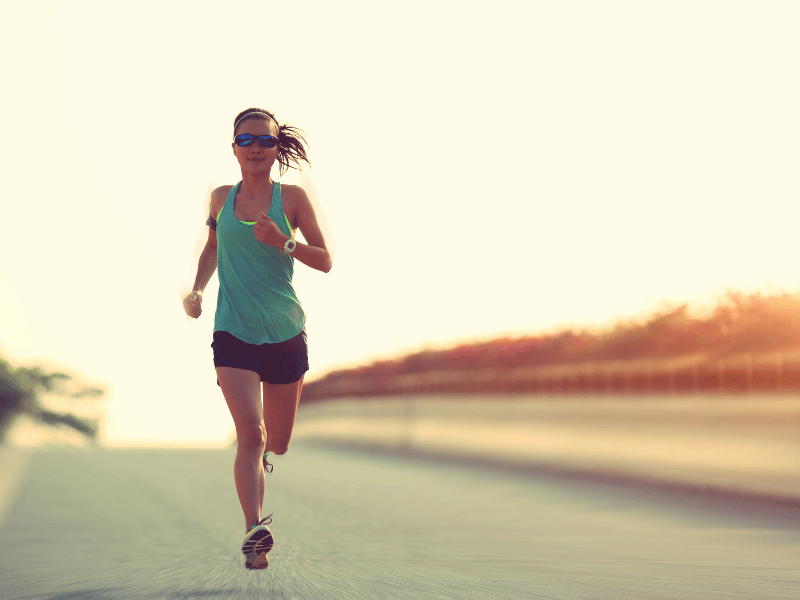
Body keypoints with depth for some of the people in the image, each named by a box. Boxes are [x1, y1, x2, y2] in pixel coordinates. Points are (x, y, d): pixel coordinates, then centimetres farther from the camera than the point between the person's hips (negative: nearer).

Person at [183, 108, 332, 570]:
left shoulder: (293, 198, -2)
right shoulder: (221, 198, 5)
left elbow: (326, 261, -3)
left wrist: (284, 242, -19)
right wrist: (198, 289, 7)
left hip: (285, 333, 0)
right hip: (233, 332, 0)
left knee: (278, 443, 12)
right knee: (250, 431, -19)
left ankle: (262, 456, 48)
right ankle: (255, 529, -21)